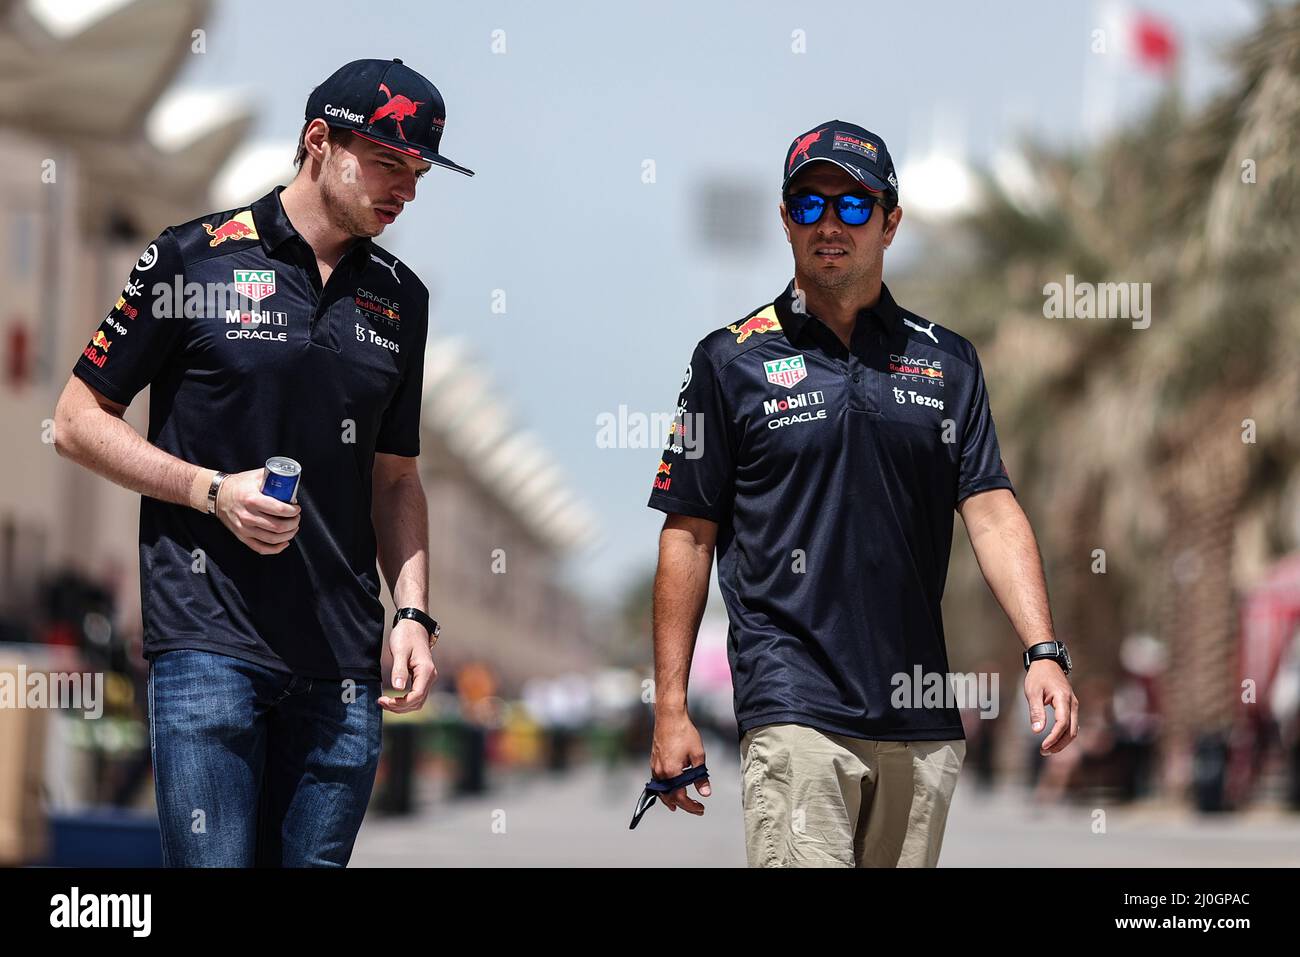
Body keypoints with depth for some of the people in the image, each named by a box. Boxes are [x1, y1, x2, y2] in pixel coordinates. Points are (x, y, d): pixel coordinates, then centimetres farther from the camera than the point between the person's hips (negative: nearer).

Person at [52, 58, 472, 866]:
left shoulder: (400, 297, 14)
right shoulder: (193, 259, -1)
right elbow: (79, 421, 2)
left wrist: (415, 614, 7)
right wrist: (212, 490, -10)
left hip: (341, 662, 5)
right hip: (210, 645, -4)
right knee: (215, 863, -11)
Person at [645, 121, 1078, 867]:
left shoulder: (948, 361, 12)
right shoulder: (733, 360, 4)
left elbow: (993, 512, 4)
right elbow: (690, 535, 4)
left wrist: (1044, 652, -11)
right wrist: (671, 710, -1)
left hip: (923, 718, 4)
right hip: (795, 708, -3)